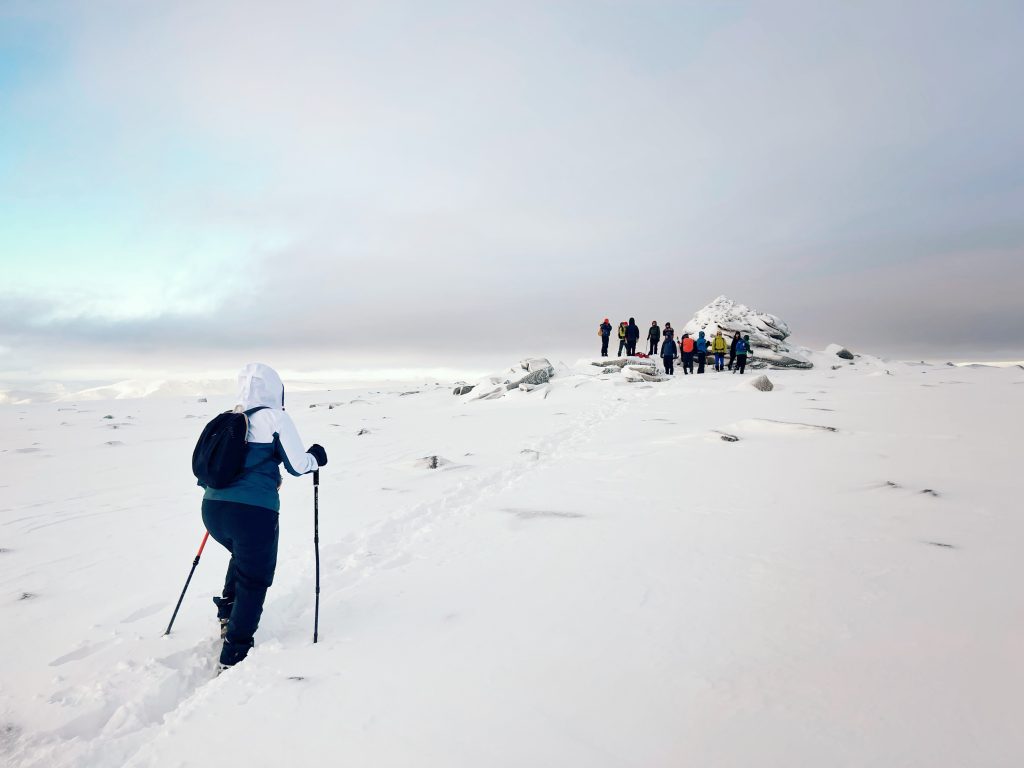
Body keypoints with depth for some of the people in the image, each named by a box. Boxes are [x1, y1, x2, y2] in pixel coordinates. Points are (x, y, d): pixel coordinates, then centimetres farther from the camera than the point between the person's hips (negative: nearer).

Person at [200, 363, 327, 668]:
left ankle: (227, 614, 32)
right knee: (254, 580, 11)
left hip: (212, 508, 6)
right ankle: (235, 652, 17)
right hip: (253, 512, -6)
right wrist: (316, 457, 16)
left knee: (243, 554, 35)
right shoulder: (275, 417, -3)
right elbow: (297, 466, -3)